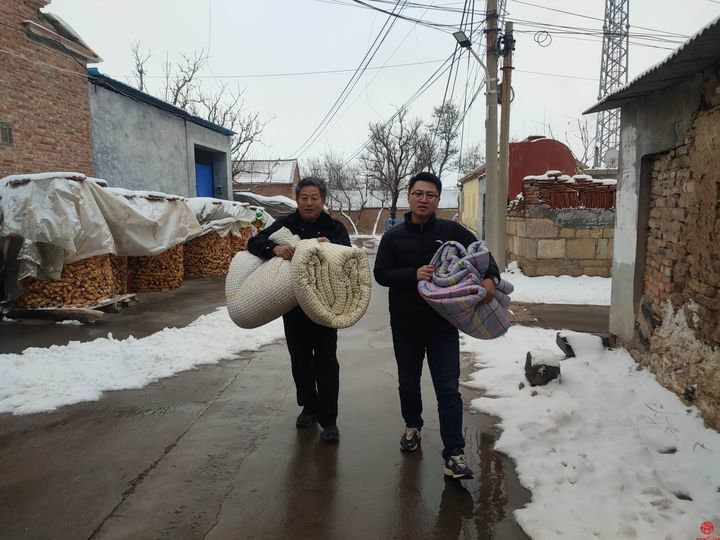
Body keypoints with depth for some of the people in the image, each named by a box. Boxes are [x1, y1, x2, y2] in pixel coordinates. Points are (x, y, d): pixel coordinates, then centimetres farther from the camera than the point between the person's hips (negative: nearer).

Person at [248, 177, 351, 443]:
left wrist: (330, 247, -37)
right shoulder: (285, 225, 1)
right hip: (293, 306, 3)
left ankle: (328, 418, 11)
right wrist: (275, 248, -30)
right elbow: (254, 243, -7)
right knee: (300, 360, 15)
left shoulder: (334, 228, -2)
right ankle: (309, 406, 34)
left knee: (326, 362, 1)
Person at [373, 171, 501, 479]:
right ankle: (413, 425, 43)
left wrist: (491, 278, -20)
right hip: (405, 325, 2)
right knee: (408, 383, 18)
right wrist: (414, 274, -22)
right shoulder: (393, 237, 1)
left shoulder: (452, 231, -1)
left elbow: (483, 255, 2)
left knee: (448, 388, -1)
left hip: (443, 325, -1)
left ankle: (454, 453, 6)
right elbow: (381, 274, -5)